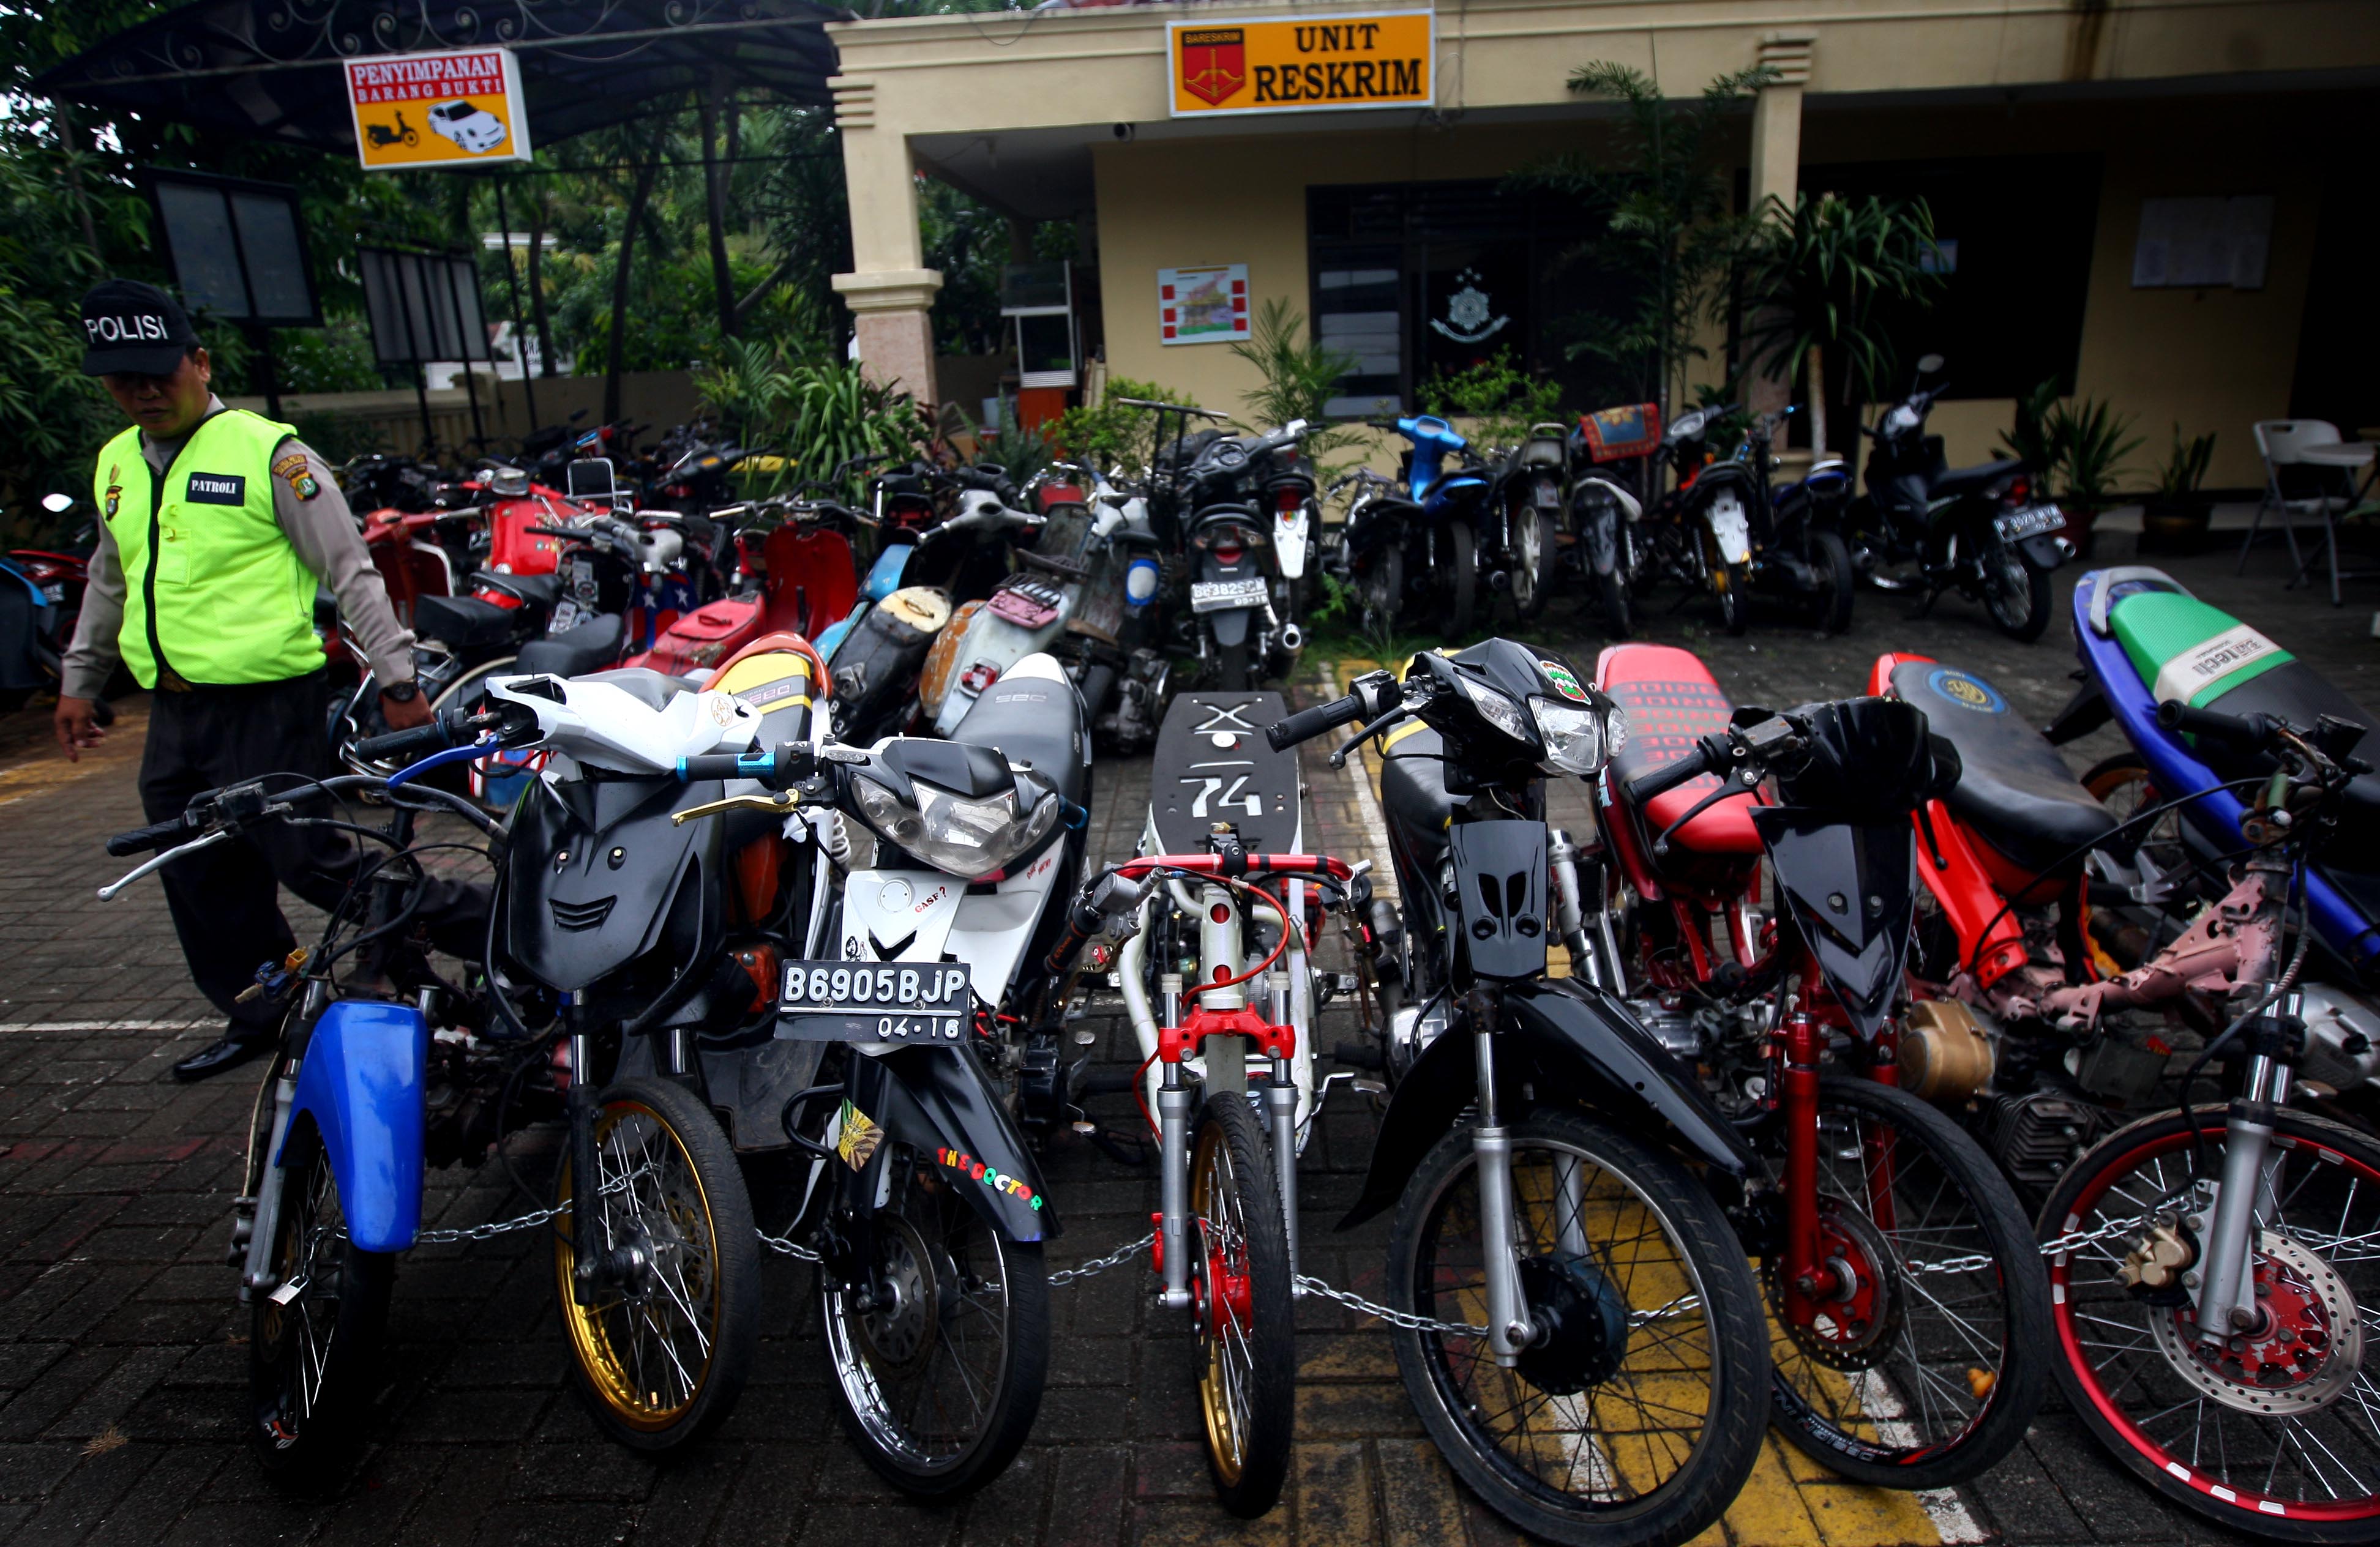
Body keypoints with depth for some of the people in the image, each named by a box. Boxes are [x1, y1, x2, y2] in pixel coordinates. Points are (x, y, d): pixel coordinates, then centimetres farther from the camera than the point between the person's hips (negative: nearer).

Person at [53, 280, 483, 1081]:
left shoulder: (269, 451, -8)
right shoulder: (115, 464, 15)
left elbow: (351, 571, -9)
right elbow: (109, 582, 28)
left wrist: (396, 678, -13)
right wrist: (78, 681, 30)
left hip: (269, 707, -7)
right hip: (173, 715, 7)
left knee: (311, 863, -9)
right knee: (205, 887, 13)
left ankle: (484, 930, 2)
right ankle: (256, 1015, 29)